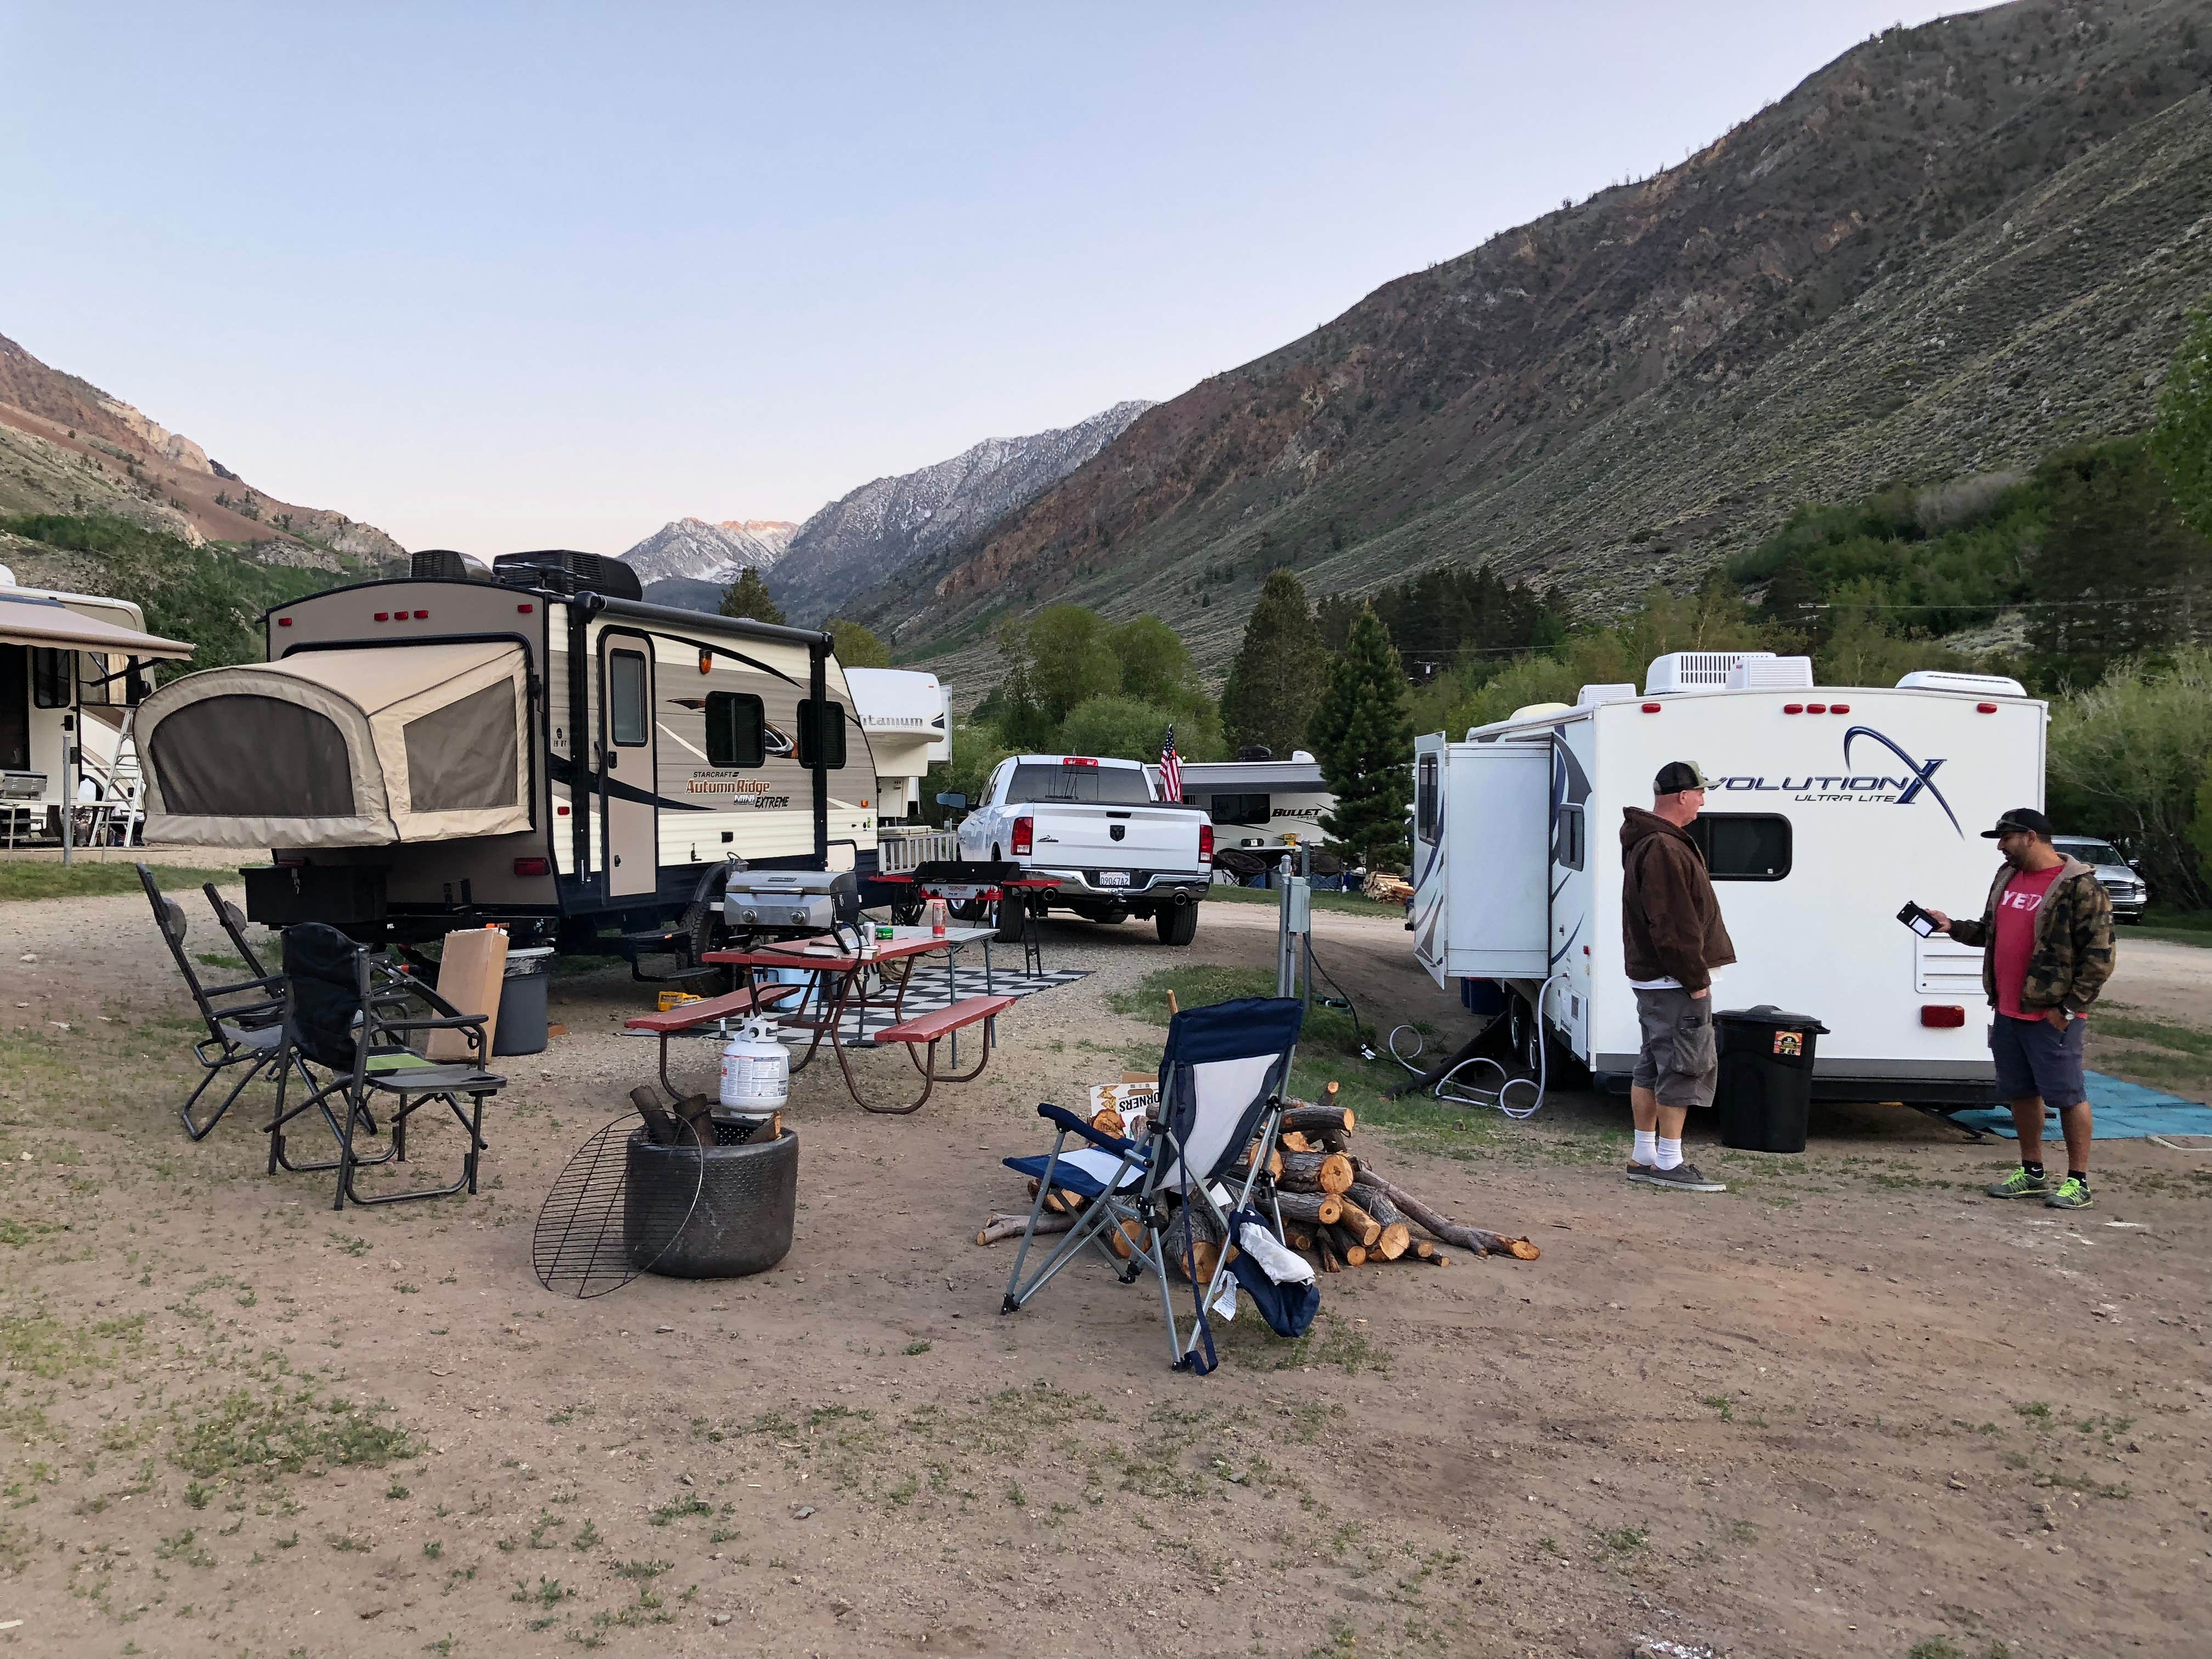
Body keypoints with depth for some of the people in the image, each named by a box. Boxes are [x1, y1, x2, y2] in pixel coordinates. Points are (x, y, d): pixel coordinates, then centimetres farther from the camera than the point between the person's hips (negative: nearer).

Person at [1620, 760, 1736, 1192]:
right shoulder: (1664, 850, -19)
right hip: (1675, 981, -11)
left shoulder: (1648, 842, 16)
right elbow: (1672, 926, -23)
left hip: (1652, 978, 11)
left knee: (1652, 1067, 13)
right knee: (1684, 1067, -6)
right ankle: (1668, 1164, -2)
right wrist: (1695, 979, -19)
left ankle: (1645, 1158, 20)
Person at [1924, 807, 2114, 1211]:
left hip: (2051, 1015, -8)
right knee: (2021, 1092, 15)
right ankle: (2032, 1174, 26)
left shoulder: (2080, 887, -12)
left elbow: (2100, 956, -14)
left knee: (2067, 1094, 1)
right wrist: (1953, 927, 6)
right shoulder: (2008, 878, 12)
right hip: (2008, 1010, 8)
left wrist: (2069, 1008, -16)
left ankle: (2079, 1181, 10)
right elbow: (1991, 931, 23)